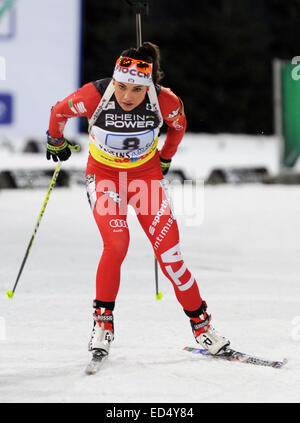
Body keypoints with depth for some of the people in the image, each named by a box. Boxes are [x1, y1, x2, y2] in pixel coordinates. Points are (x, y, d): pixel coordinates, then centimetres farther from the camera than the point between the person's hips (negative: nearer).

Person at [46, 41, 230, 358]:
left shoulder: (164, 100, -21)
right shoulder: (94, 95, -25)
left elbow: (179, 124, 4)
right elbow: (59, 112, -3)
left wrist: (165, 159, 15)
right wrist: (56, 142, 13)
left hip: (146, 174, 1)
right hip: (104, 174, -1)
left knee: (168, 251, -7)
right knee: (116, 242, -24)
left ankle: (200, 323, 8)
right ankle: (102, 320, -7)